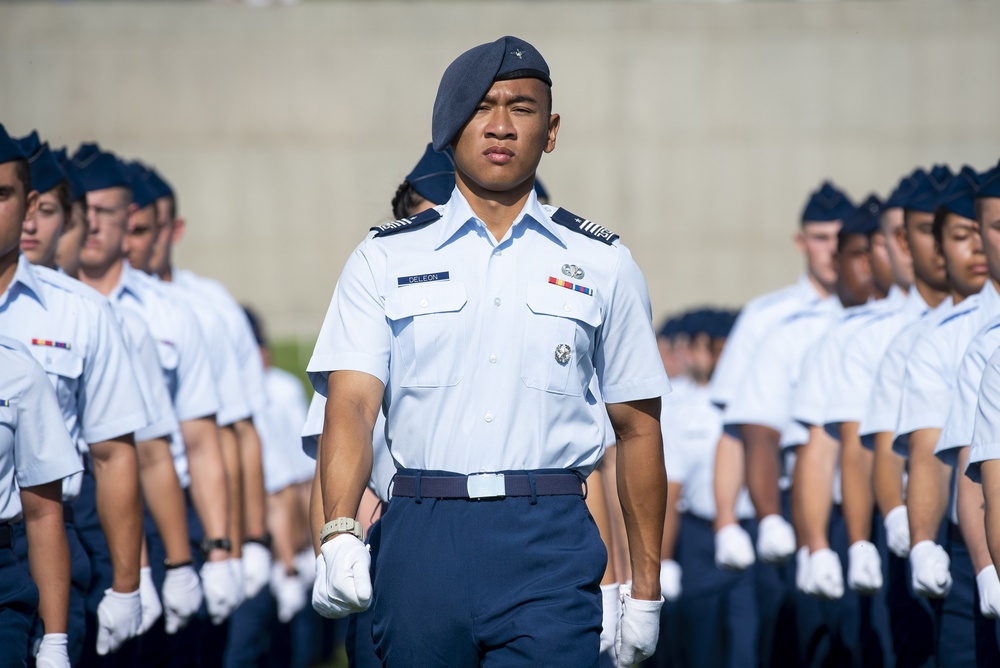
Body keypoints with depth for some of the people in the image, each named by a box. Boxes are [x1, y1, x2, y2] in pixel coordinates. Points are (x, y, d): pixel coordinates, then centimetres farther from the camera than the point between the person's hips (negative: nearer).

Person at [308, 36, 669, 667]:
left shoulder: (603, 264, 10)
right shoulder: (385, 259, 9)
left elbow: (638, 427, 11)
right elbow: (351, 402, -3)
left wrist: (646, 590, 8)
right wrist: (340, 530, -20)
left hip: (550, 547, -1)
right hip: (421, 539, 1)